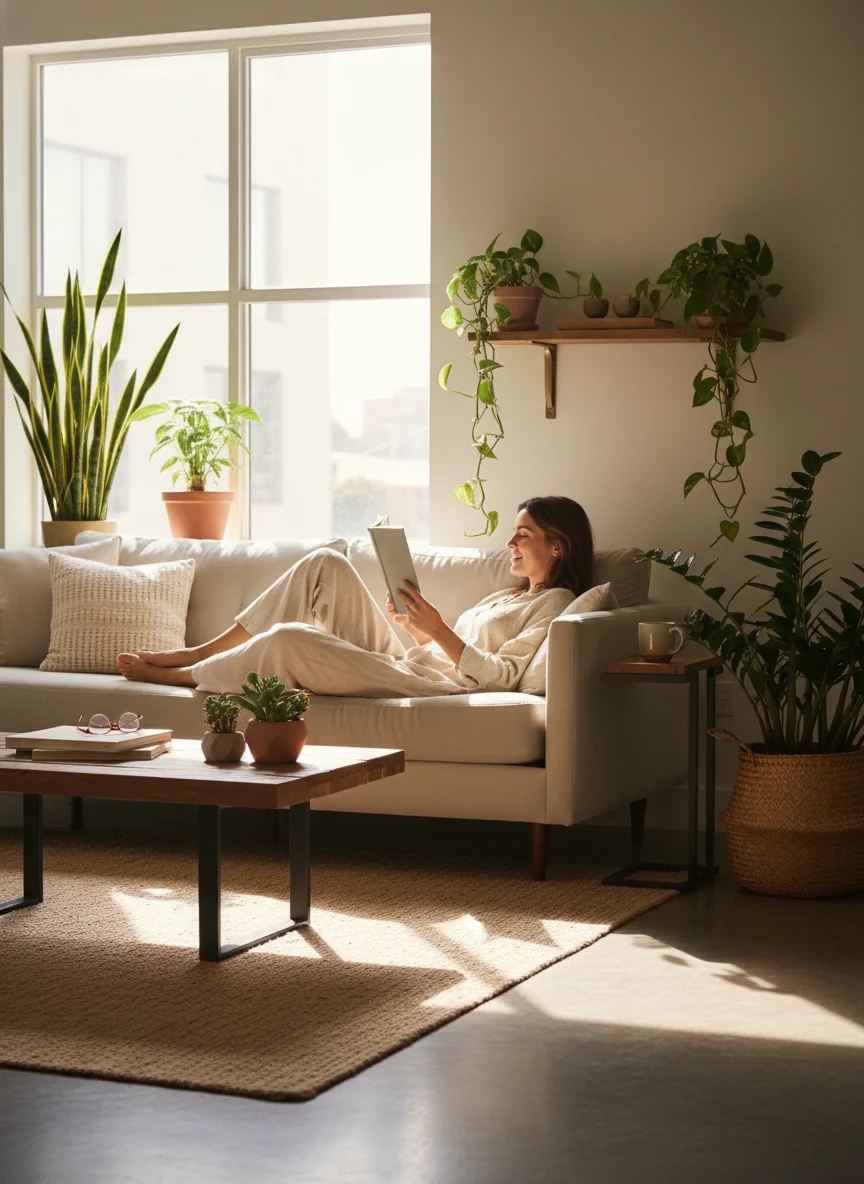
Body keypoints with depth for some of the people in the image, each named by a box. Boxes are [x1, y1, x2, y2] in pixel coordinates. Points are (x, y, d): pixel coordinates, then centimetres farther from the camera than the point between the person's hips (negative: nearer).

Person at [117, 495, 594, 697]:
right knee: (326, 564, 0)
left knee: (287, 640, -24)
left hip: (435, 686, -9)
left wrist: (438, 629, -18)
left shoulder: (554, 603, 0)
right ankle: (203, 653, 0)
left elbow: (501, 674, -14)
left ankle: (180, 675, 0)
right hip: (406, 664, 9)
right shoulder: (506, 597, 29)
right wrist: (415, 626, 3)